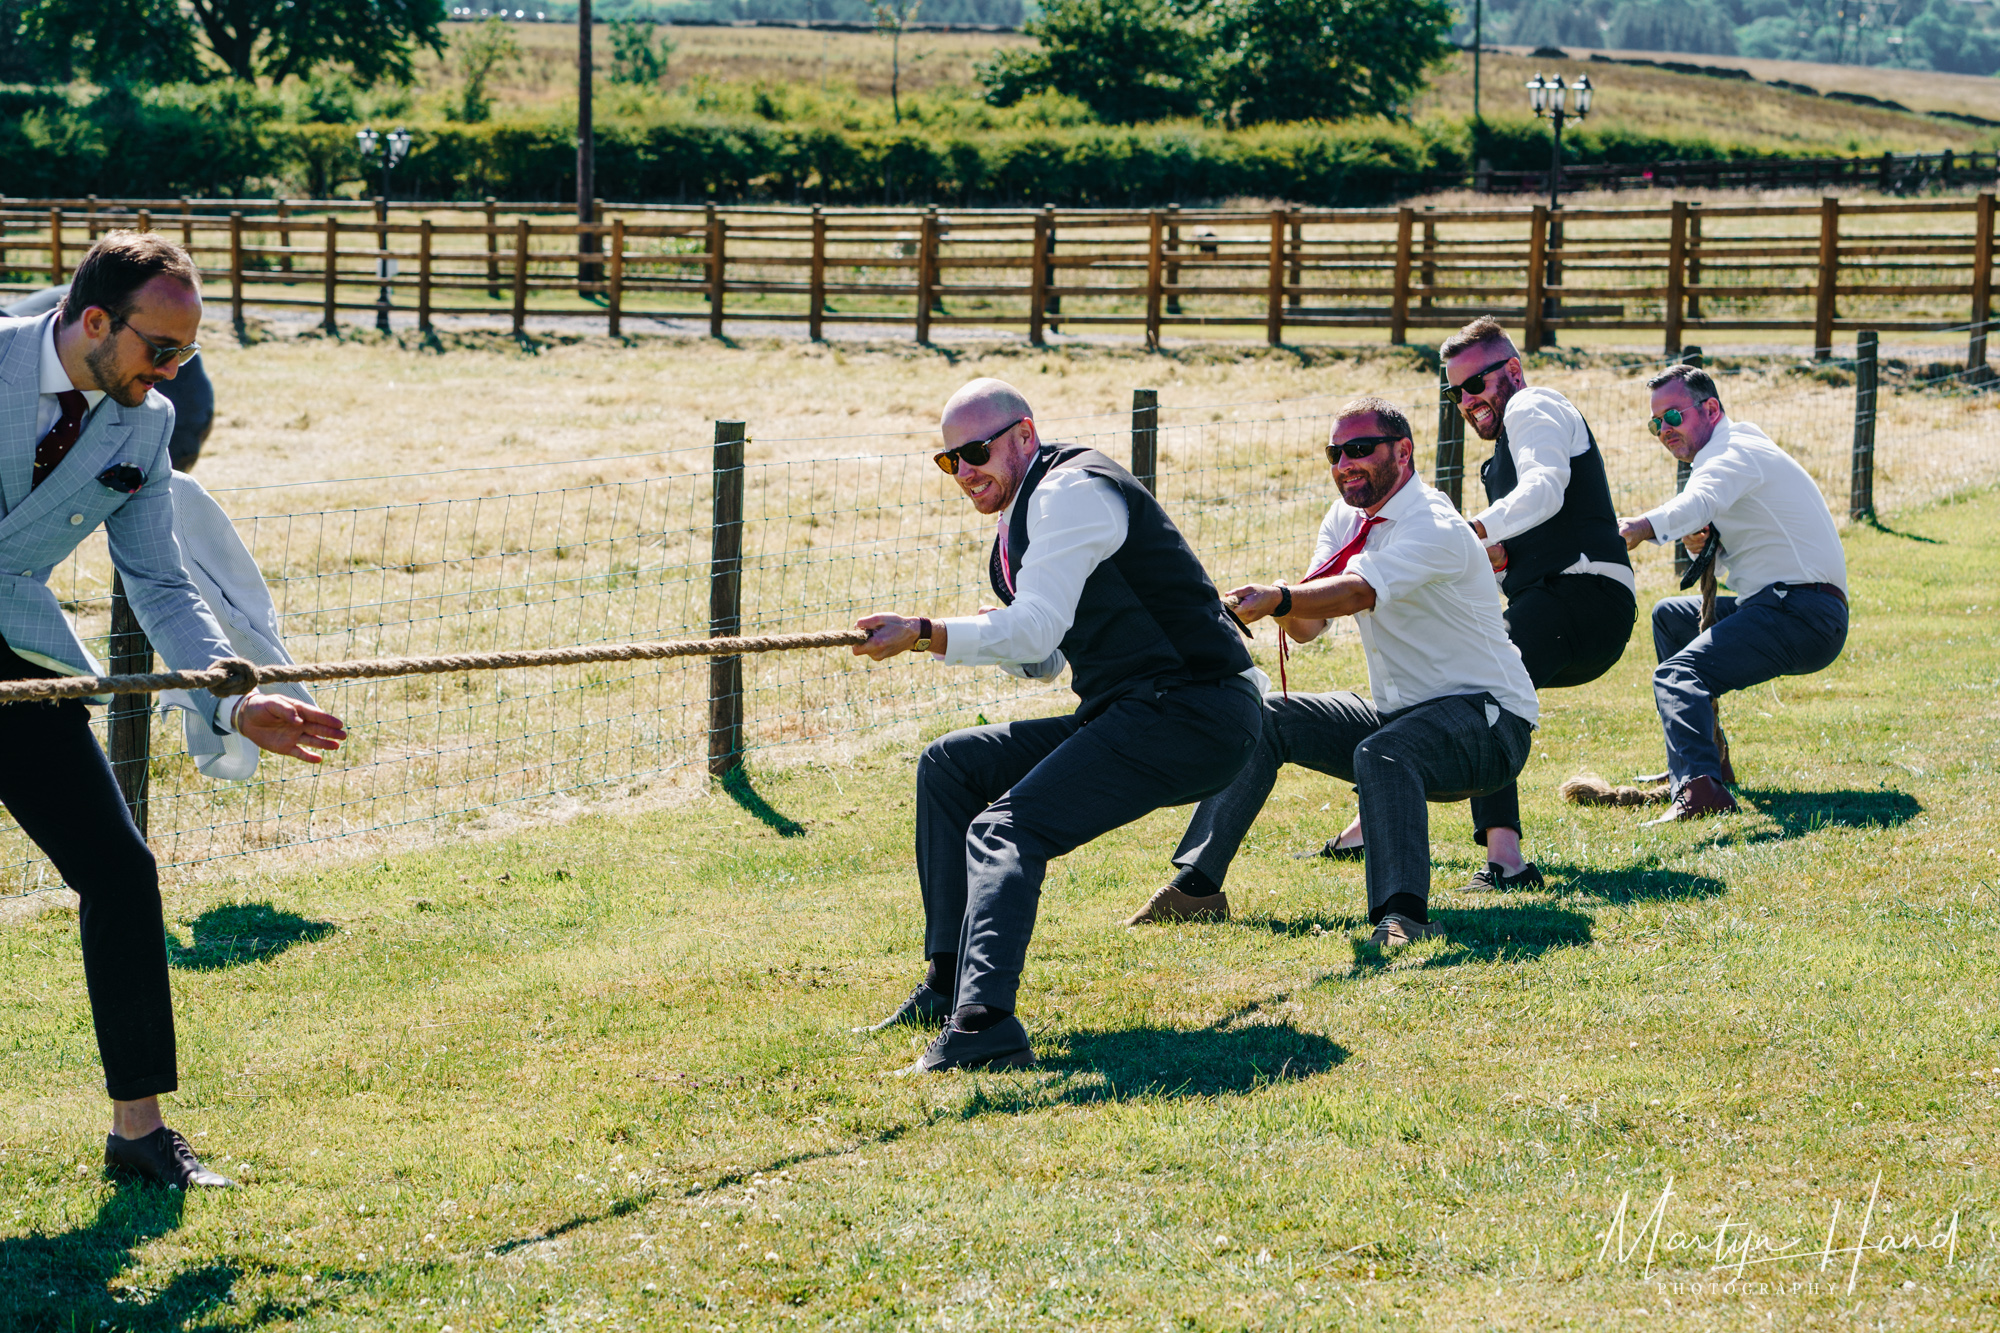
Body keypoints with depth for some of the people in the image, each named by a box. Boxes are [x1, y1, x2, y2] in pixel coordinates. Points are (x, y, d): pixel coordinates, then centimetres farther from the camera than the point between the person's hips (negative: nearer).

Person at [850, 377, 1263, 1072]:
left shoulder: (1072, 489, -12)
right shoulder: (1020, 521, 20)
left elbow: (1035, 633, -21)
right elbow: (1045, 661, 23)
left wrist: (925, 634, -21)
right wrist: (954, 638, 5)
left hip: (1192, 716, -10)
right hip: (1123, 714, 11)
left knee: (1006, 829, -24)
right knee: (949, 765, 14)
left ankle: (984, 1019, -43)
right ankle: (952, 981, 15)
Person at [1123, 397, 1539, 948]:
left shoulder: (1434, 527, -21)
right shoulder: (1347, 519, 6)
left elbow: (1362, 591, -39)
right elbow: (1307, 627, 0)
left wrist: (1279, 599, -55)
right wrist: (1291, 611, -24)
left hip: (1487, 721, -9)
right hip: (1396, 712, 9)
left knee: (1381, 753, -38)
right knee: (1262, 719, 0)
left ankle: (1403, 912, -52)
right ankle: (1196, 885, 1)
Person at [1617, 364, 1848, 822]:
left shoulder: (1731, 452, -10)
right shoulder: (1735, 451, 24)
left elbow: (1699, 503, -32)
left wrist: (1638, 529, -49)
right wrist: (1700, 543, -1)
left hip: (1803, 615, -11)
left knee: (1677, 675, -27)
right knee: (1670, 615, 29)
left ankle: (1699, 787, -52)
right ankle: (1701, 760, 27)